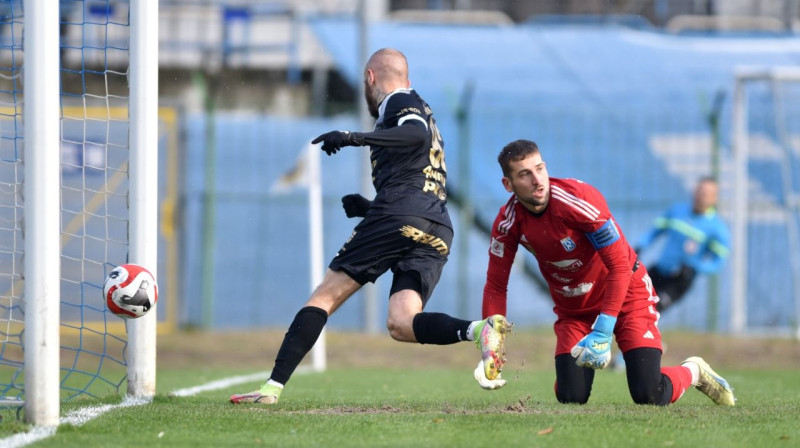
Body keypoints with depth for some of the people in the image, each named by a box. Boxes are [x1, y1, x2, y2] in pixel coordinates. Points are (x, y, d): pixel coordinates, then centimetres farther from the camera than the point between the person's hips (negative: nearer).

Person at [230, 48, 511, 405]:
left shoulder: (399, 102, 8)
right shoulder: (420, 110, 35)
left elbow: (418, 134, -17)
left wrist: (355, 138, -22)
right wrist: (371, 207, 33)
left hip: (398, 217, -7)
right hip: (438, 235, 7)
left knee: (326, 296, -2)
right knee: (400, 325, -7)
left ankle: (274, 386, -8)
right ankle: (480, 329, -32)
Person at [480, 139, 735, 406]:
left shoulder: (578, 199, -28)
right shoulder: (507, 223, -13)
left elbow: (620, 267, -25)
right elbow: (496, 285, -6)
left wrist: (603, 331, -30)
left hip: (624, 295, -4)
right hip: (573, 310, 4)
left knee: (649, 396, -18)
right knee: (571, 398, -13)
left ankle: (693, 372, 17)